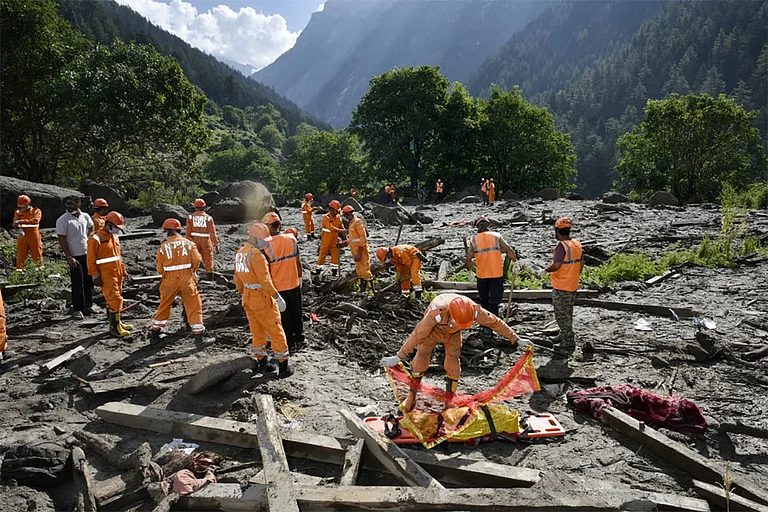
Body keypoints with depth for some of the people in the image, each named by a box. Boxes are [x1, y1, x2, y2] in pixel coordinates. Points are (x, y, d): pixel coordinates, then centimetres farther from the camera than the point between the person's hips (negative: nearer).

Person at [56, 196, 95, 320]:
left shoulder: (85, 216, 5)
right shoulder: (62, 220, -11)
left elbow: (91, 228, 26)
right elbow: (62, 240, -12)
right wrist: (69, 257, -17)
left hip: (87, 254, 5)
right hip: (74, 256, -5)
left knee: (89, 282, 11)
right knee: (77, 284, -3)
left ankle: (88, 306, 23)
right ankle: (77, 309, 6)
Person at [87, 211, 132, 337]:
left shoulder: (114, 237, 13)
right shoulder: (96, 239, -14)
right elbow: (91, 260, -13)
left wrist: (123, 271, 20)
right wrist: (95, 276, -13)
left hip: (117, 274, 8)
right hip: (106, 276, -8)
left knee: (115, 299, 16)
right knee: (115, 299, -9)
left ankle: (117, 322, 27)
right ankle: (114, 327, 0)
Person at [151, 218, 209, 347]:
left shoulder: (163, 246, -1)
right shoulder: (188, 243, 1)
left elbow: (160, 269, -1)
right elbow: (197, 260, -7)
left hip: (169, 280, 1)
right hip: (187, 279, -1)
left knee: (164, 307, 18)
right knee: (194, 308, 4)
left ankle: (155, 334, 29)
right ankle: (198, 339, 0)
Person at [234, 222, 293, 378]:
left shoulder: (240, 253, 6)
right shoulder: (257, 255, -22)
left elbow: (237, 279, 15)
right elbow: (265, 281, -26)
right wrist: (277, 297, -20)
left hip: (248, 299, 8)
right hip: (262, 299, -8)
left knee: (257, 333, 19)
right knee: (276, 333, 3)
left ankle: (263, 364, 28)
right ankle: (284, 368, 10)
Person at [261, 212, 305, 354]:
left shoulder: (266, 245, -18)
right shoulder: (291, 239, -7)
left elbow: (266, 269, -13)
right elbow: (298, 261, 2)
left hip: (278, 286, -3)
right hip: (294, 283, 4)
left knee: (284, 316, 12)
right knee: (297, 313, 20)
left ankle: (291, 345, 22)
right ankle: (300, 340, 34)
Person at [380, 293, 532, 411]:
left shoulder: (474, 310, -36)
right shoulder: (436, 313, -45)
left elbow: (495, 323, -21)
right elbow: (418, 334, -36)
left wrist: (516, 339, -13)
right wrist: (399, 357, -30)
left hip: (453, 334, 2)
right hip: (432, 331, -2)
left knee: (453, 365, -3)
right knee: (420, 360, -3)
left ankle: (449, 401, 12)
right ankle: (411, 396, 15)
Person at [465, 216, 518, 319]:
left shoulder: (473, 240, 0)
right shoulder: (497, 236, -2)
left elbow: (468, 259, -3)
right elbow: (510, 251, -10)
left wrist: (469, 270, 11)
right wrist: (516, 263, 3)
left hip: (481, 275, 2)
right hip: (497, 274, -1)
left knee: (483, 300, 19)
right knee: (494, 301, 4)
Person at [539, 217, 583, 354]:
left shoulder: (562, 246, -21)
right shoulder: (577, 244, 5)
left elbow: (556, 265, -30)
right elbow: (581, 263, 15)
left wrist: (545, 271, -14)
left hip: (561, 287, -9)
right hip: (573, 286, 9)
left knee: (562, 315, 0)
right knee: (568, 313, 21)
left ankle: (569, 343, 5)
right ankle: (565, 335, 34)